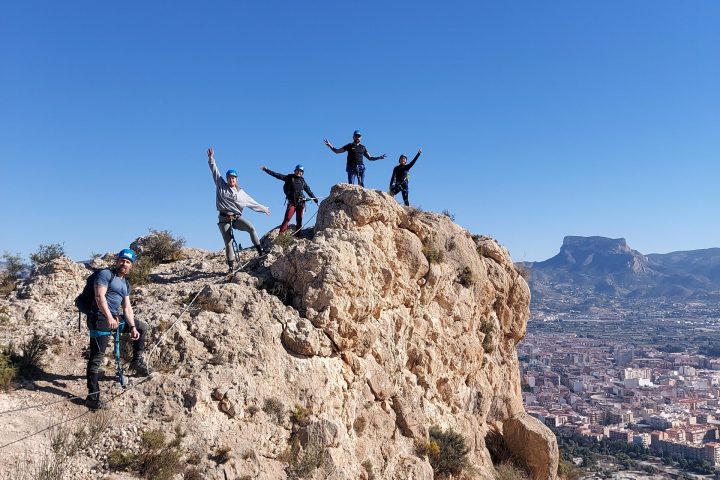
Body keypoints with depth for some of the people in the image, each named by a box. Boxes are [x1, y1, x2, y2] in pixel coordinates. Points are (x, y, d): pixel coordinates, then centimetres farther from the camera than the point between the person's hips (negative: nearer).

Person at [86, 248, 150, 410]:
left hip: (117, 319, 8)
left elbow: (127, 307, 15)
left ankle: (137, 361, 24)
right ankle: (92, 397, -4)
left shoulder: (126, 284, 17)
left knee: (142, 327, 17)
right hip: (101, 318, -8)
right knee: (97, 358, -8)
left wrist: (133, 327, 5)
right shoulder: (106, 274, -6)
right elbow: (99, 296, -18)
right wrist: (109, 317, -28)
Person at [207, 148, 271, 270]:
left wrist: (263, 209, 24)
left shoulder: (241, 192, 11)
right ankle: (231, 265, 2)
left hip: (237, 218, 1)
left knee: (251, 228, -25)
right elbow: (215, 171, 7)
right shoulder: (221, 185, 7)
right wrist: (211, 158, 2)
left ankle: (259, 249, -17)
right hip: (224, 219, -1)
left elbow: (252, 203, 20)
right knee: (228, 242, -4)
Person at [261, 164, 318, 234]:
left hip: (301, 202, 4)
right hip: (292, 202, -4)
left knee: (299, 220, 2)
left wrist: (315, 200, 23)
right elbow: (277, 175, 2)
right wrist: (266, 170, -3)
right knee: (287, 218, -15)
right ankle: (281, 234, -18)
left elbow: (309, 191, 23)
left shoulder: (302, 181, 15)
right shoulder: (290, 178, 6)